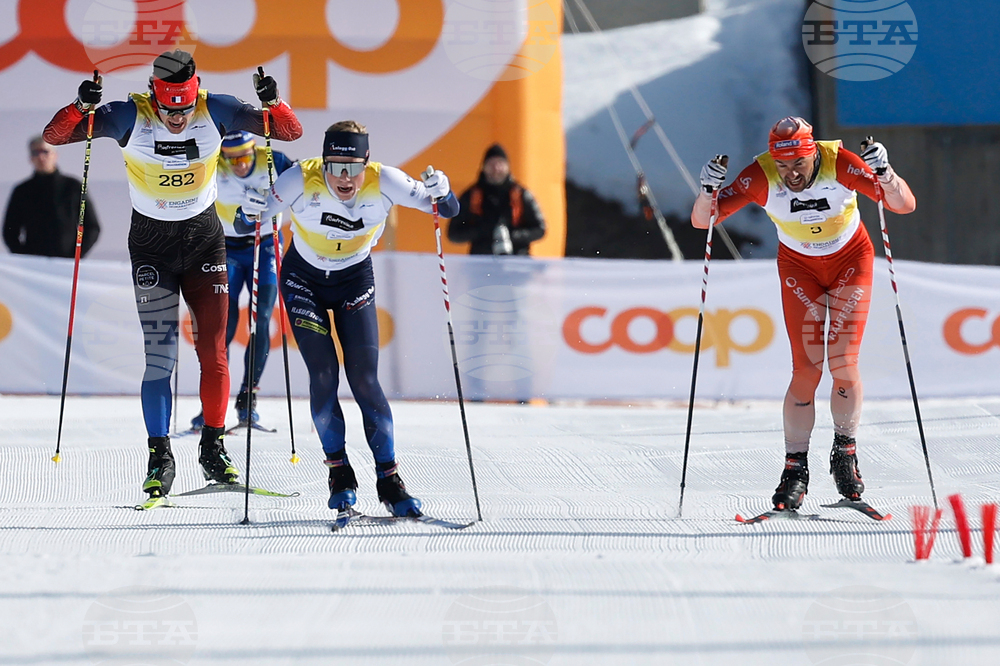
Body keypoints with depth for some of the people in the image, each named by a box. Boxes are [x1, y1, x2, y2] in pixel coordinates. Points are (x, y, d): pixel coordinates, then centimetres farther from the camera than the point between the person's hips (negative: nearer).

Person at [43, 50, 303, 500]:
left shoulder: (215, 112, -13)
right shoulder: (131, 117, -17)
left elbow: (290, 131, -10)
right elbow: (55, 136, -17)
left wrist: (272, 103, -30)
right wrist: (82, 107, -37)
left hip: (205, 239, 2)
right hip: (151, 244, -2)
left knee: (213, 352, 0)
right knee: (159, 356, -8)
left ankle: (213, 447, 14)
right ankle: (159, 456, 1)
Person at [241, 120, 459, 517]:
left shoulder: (383, 182, -27)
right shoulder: (301, 181, -30)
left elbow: (448, 211, -19)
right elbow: (244, 227, -24)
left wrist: (440, 194, -41)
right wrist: (250, 213, -46)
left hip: (355, 280, 1)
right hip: (304, 279, -1)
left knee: (364, 380, -8)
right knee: (323, 374, -11)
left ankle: (389, 480, 1)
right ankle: (339, 471, 7)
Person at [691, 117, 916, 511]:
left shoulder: (839, 164, -28)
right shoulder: (761, 177, -25)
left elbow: (905, 205, -28)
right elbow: (702, 220, -23)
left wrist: (884, 174, -47)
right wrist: (708, 191, -43)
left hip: (850, 260, 0)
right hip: (798, 267, 0)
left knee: (843, 363, -11)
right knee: (806, 368, -11)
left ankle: (845, 454, 10)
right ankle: (795, 468, 0)